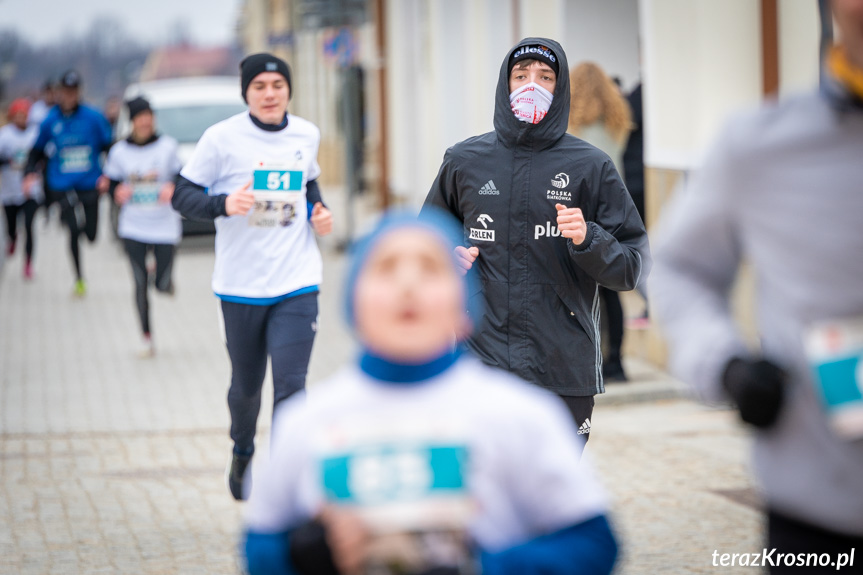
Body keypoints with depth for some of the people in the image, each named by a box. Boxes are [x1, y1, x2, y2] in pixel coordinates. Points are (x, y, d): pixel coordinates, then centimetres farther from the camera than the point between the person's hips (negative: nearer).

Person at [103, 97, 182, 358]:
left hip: (165, 226, -1)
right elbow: (112, 184, 8)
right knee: (140, 284, -1)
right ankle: (146, 336, 11)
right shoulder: (119, 151, 1)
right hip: (133, 227, 1)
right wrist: (118, 192, -14)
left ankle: (165, 281, 38)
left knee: (163, 285, 0)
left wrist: (172, 188, -19)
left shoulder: (167, 146, -2)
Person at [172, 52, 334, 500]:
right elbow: (182, 196, -4)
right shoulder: (222, 138, -7)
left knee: (290, 387, -10)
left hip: (297, 284, 1)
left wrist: (318, 211, 5)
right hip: (241, 285, -1)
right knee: (246, 386, 14)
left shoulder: (307, 135, 5)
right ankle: (242, 452, 45)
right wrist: (224, 204, -23)